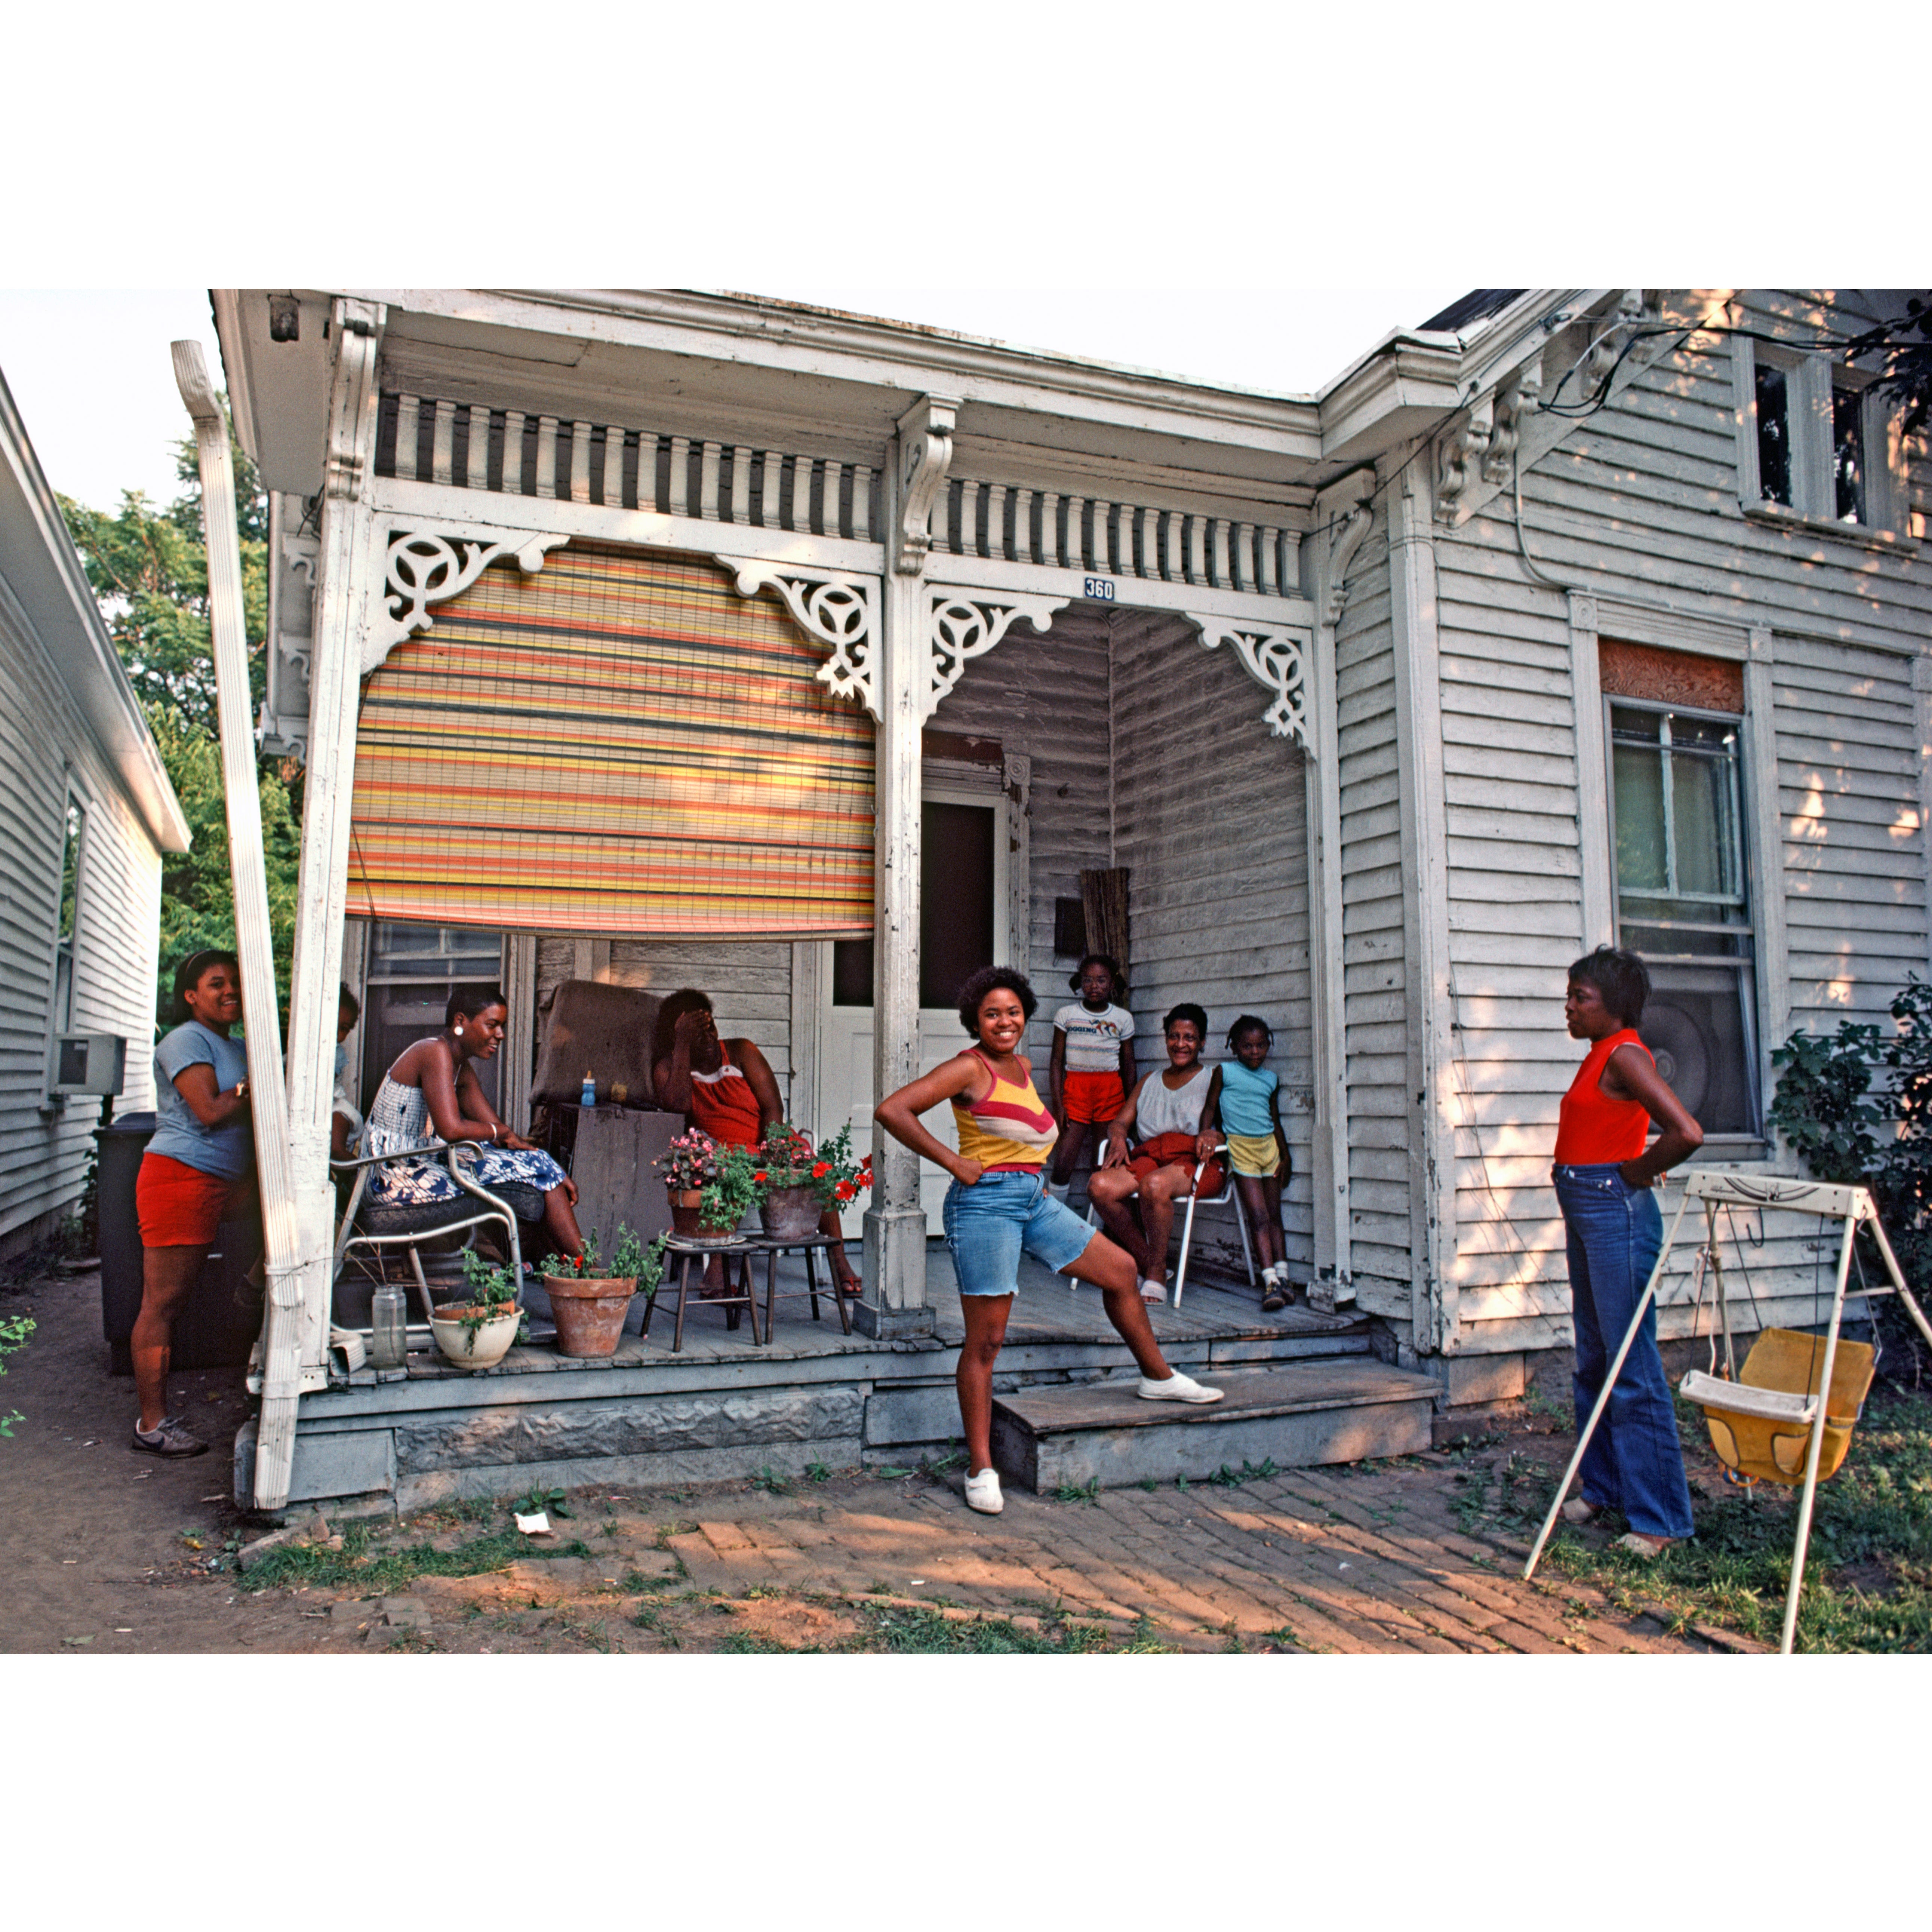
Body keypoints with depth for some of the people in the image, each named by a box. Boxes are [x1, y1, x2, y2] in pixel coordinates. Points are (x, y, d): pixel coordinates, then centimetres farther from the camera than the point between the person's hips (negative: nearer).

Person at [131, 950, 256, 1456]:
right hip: (178, 1175, -9)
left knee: (174, 1301, 11)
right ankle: (152, 1425, -1)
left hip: (214, 1183, 9)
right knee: (160, 1302, -4)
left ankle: (156, 1416, 17)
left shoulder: (237, 1048, 19)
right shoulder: (186, 1040, -8)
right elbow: (211, 1111, -17)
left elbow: (247, 1119, 18)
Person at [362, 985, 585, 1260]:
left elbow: (502, 1134, 11)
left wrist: (555, 1173, 0)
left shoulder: (462, 1069, 14)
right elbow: (451, 1129, -28)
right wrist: (498, 1132, -8)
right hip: (398, 1177, -10)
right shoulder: (435, 1053, -16)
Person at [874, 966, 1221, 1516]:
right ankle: (981, 1469, 5)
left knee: (1120, 1271, 13)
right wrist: (954, 1162, -17)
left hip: (1035, 1199, 8)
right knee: (986, 1340, -4)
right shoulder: (970, 1068, -11)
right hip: (985, 1202, -8)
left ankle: (1158, 1377, 33)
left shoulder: (1023, 1065, 13)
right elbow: (891, 1109, -20)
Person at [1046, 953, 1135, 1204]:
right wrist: (1057, 1105, -4)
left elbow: (1129, 1065, 12)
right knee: (1062, 1165, -8)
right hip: (1075, 1089, -1)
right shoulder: (1066, 1014, 5)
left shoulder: (1123, 1018, 7)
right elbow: (1056, 1061, 5)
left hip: (1111, 1091, 1)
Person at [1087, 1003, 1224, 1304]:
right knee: (1099, 1186, -27)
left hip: (1196, 1162, -4)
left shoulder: (1214, 1078, 16)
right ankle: (1148, 1263, -12)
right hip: (1150, 1156, 5)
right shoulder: (1148, 1082, 27)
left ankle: (1156, 1275, -23)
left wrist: (1213, 1135, -17)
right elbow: (1120, 1122, 20)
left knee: (1155, 1185, -39)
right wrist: (1118, 1138, -4)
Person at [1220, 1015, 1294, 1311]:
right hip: (1241, 1148, -4)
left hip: (1269, 1146, 5)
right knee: (1259, 1218, -11)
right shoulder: (1224, 1072, -1)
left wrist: (1286, 1156, 11)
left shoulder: (1271, 1079, 12)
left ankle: (1281, 1278, 9)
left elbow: (1276, 1120, 16)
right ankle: (1271, 1282, -17)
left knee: (1274, 1216, 6)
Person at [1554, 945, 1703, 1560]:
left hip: (1616, 1211, -10)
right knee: (1594, 1362, 16)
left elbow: (1686, 1133, -26)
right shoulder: (1600, 1055, 14)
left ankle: (1658, 1515, 3)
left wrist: (1633, 1174, -12)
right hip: (1586, 1214, 10)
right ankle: (1603, 1486, 28)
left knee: (1632, 1366, -5)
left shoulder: (1625, 1054, -15)